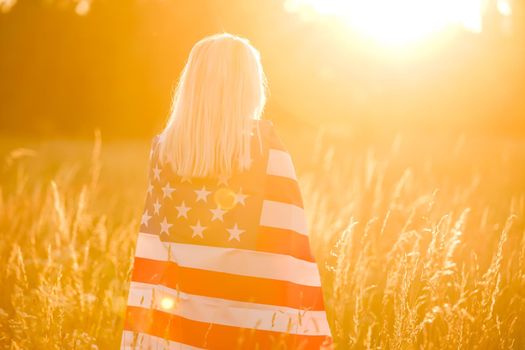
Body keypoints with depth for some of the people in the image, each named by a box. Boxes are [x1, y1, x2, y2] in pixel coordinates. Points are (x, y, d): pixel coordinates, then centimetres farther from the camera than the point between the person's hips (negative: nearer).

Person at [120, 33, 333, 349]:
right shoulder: (264, 144, -8)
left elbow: (153, 246, 3)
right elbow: (287, 243, -11)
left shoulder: (164, 147, 2)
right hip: (248, 323, -3)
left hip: (182, 318, 3)